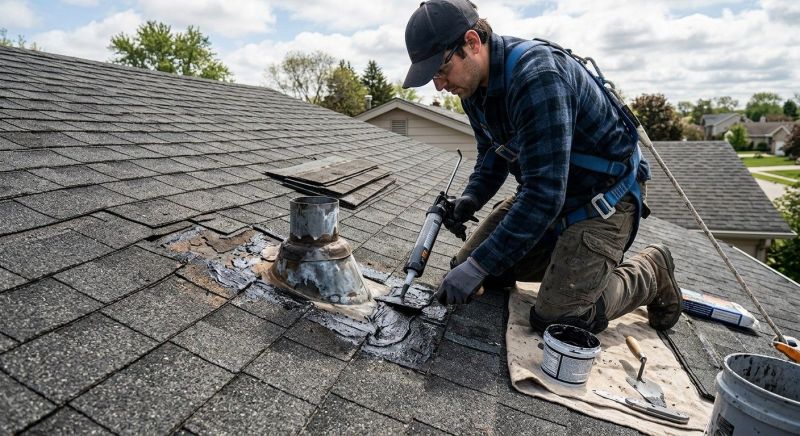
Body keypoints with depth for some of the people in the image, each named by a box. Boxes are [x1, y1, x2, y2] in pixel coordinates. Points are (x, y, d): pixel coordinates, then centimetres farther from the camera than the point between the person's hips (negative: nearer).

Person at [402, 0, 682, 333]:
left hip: (603, 192, -8)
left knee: (555, 320, -15)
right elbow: (492, 155, 11)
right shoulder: (474, 83, -3)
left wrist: (478, 265, -32)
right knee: (467, 265, 4)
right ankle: (571, 256, 21)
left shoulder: (537, 77, -31)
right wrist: (471, 198, -9)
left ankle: (651, 273, 12)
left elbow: (545, 193, -34)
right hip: (542, 191, 8)